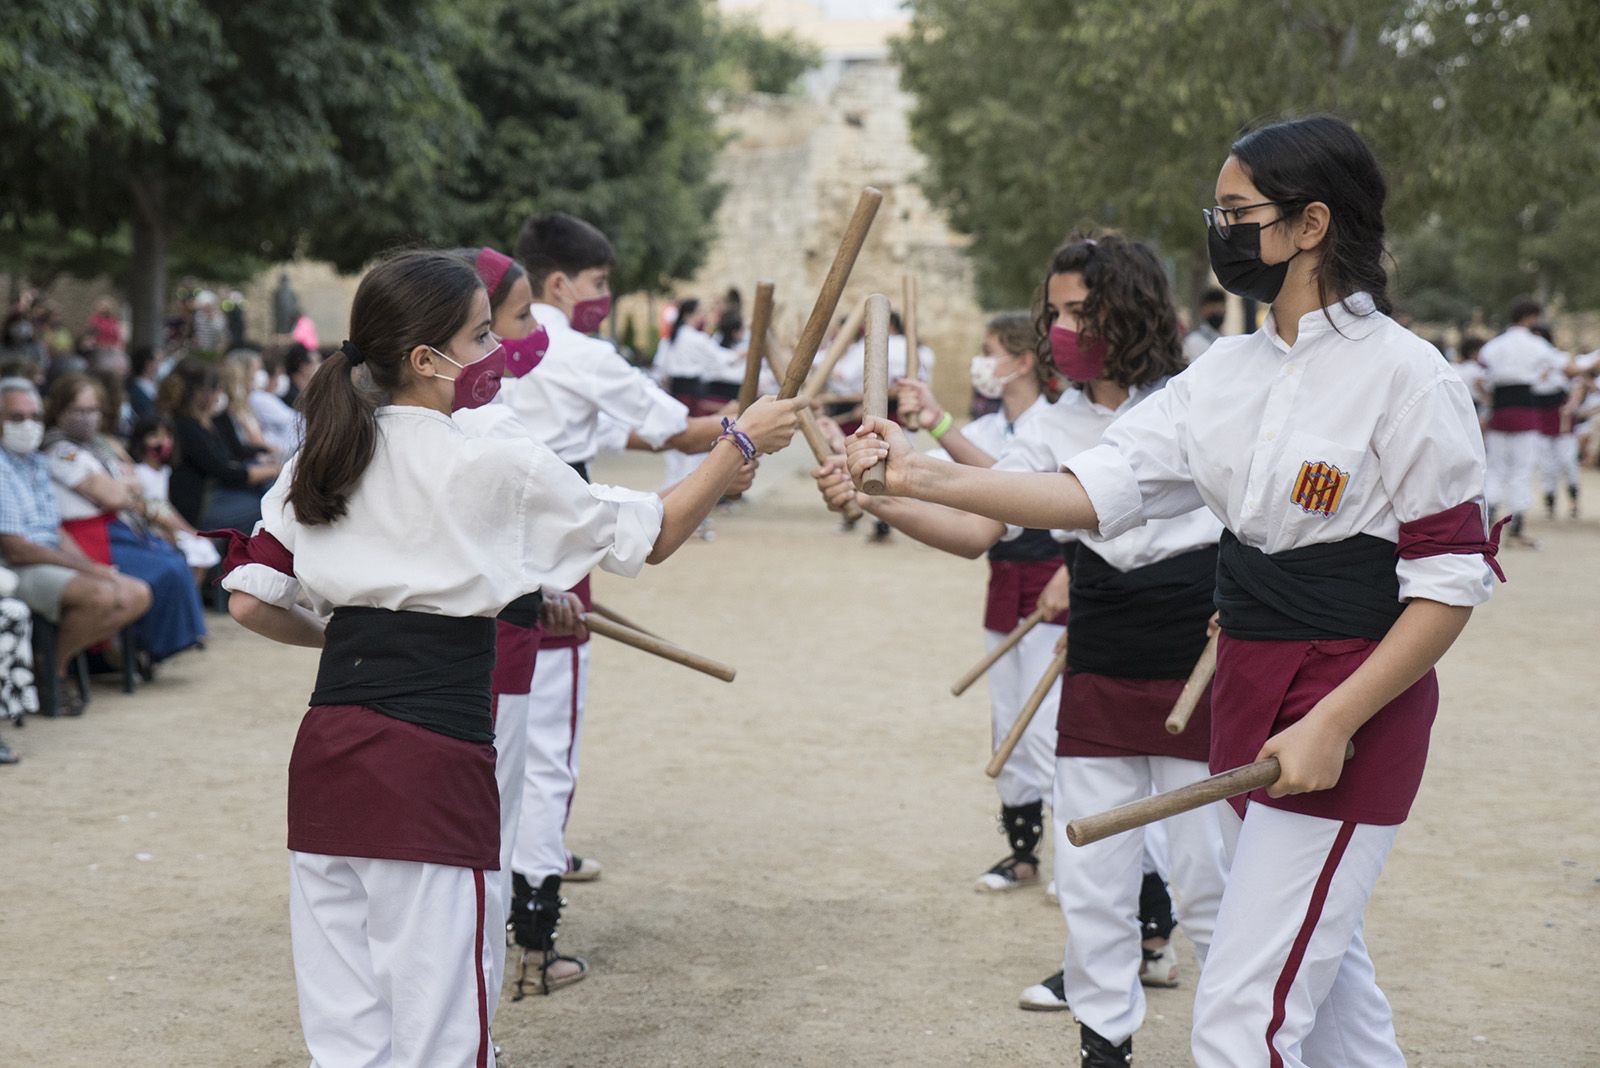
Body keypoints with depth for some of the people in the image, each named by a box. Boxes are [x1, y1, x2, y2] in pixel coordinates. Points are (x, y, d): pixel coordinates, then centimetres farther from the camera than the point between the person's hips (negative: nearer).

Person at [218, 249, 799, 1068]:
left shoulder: (320, 462, 8)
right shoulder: (496, 470, -7)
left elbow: (250, 603, 8)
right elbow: (655, 536, 1)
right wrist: (742, 442, 10)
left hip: (325, 754, 6)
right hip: (430, 764, -6)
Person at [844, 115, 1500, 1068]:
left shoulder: (1407, 377, -14)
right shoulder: (1228, 373, 8)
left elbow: (1452, 581, -14)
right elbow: (1096, 489, 0)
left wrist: (1334, 723, -20)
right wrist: (924, 476, -9)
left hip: (1356, 711, -8)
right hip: (1247, 693, 8)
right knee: (1320, 970, 21)